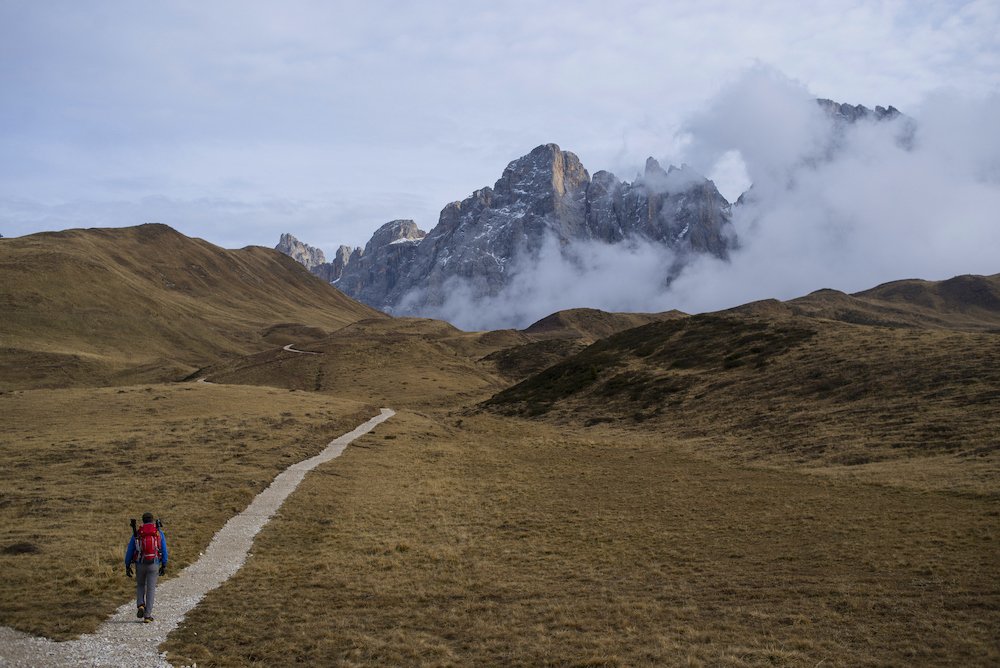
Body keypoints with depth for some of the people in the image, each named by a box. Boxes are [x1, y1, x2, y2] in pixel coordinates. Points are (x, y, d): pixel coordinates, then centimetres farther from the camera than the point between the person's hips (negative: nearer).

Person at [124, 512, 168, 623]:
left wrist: (127, 566, 9)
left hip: (140, 564, 1)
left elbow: (129, 551, 2)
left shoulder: (136, 533, 2)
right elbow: (164, 550, -1)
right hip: (153, 564, -1)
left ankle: (140, 605, 0)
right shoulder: (159, 532, 1)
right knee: (151, 589, 5)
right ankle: (147, 616, 1)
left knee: (140, 586, 23)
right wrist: (164, 566, 5)